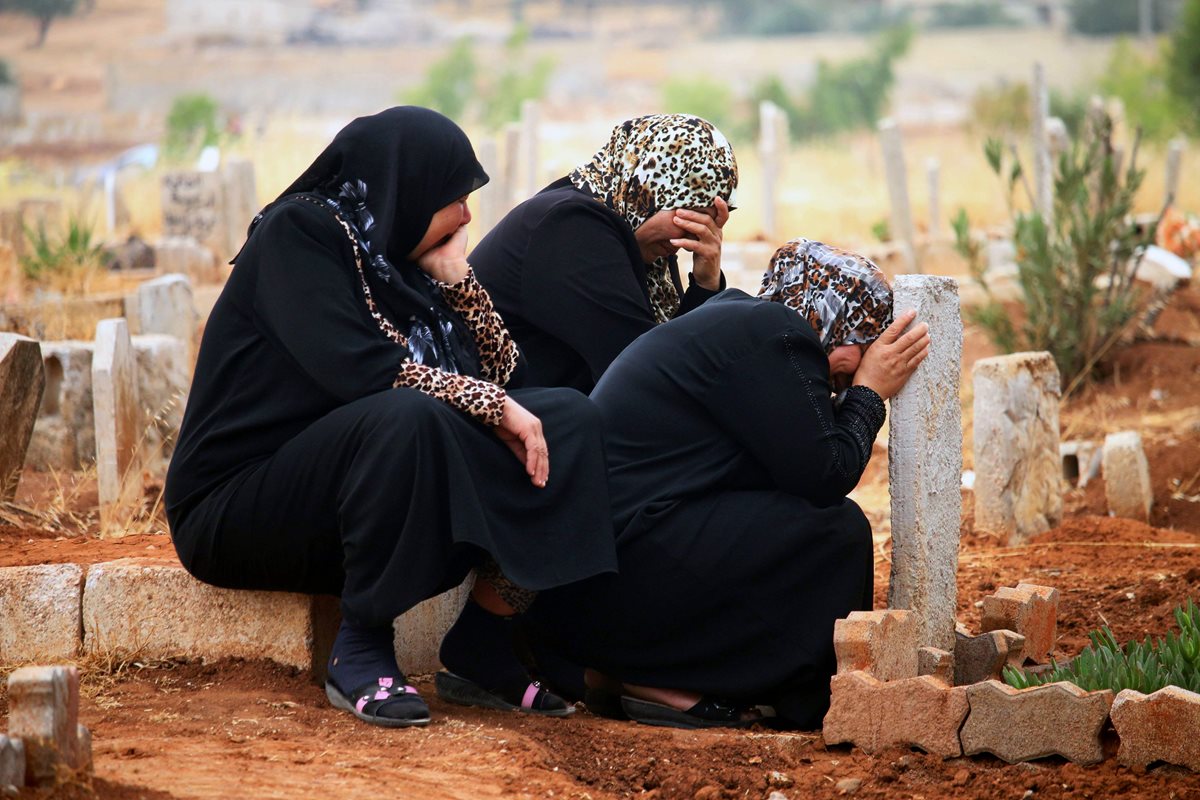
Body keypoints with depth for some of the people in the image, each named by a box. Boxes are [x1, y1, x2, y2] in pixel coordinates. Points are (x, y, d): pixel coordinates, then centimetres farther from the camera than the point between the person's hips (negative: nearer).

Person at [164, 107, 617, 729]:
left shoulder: (392, 257, 12)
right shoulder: (296, 231, -10)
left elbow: (499, 373, 8)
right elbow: (353, 367, -25)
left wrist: (455, 280, -2)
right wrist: (494, 407, -21)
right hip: (237, 510, -8)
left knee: (567, 418, -5)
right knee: (409, 419, -36)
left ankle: (481, 650, -8)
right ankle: (360, 653, -23)